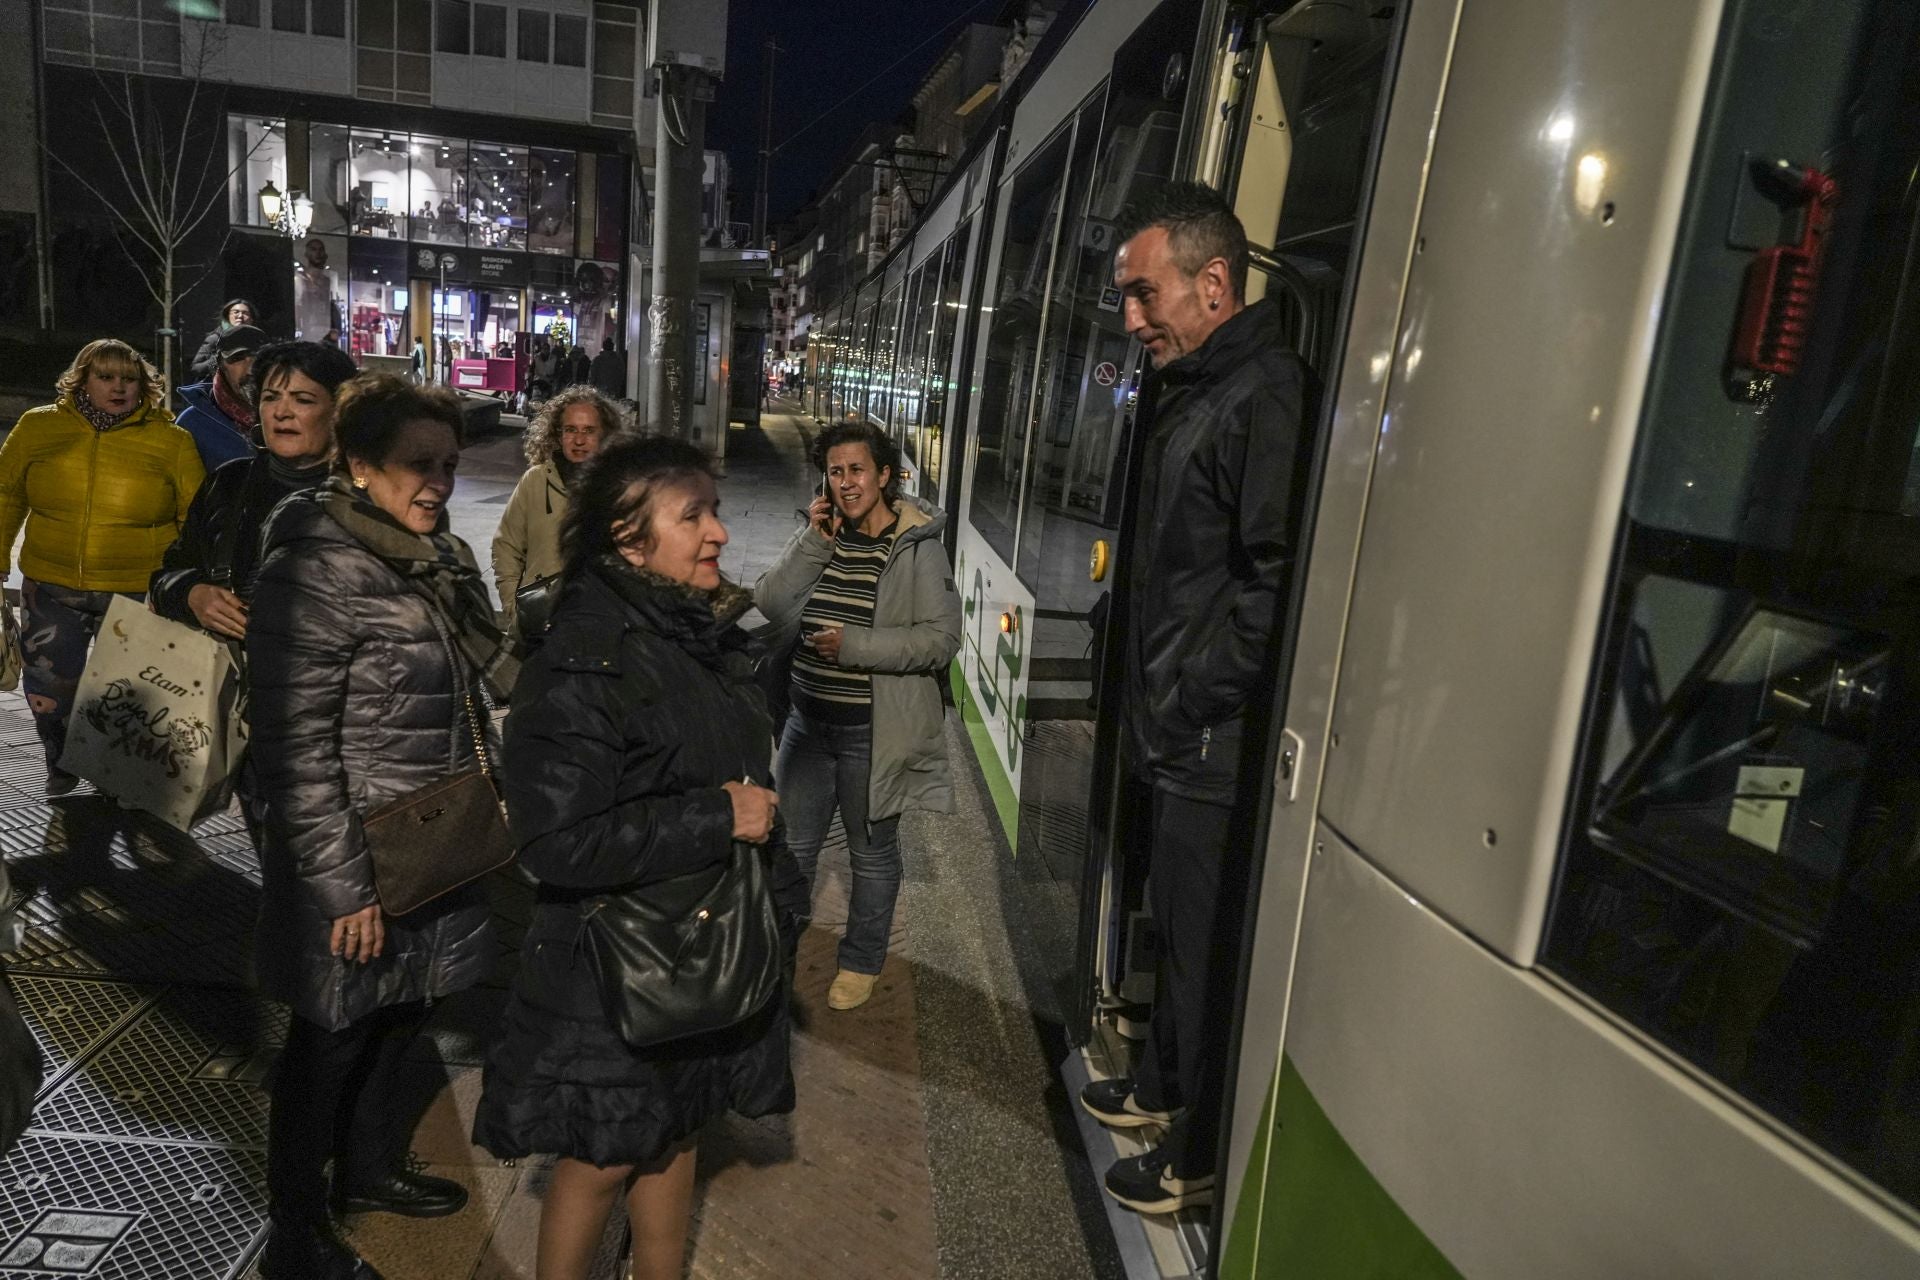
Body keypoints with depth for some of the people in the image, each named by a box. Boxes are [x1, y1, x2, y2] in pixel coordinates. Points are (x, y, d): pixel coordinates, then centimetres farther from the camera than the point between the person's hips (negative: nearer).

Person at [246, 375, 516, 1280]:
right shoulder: (317, 572, -21)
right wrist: (342, 888, -20)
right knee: (330, 1045, 12)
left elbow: (489, 677, 14)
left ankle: (370, 1170, 47)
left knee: (395, 1024, 23)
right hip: (360, 874, -7)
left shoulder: (445, 558, 3)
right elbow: (294, 749, -21)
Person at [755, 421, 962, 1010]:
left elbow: (941, 639, -17)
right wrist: (814, 541, -15)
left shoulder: (918, 547, -12)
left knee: (872, 852, 14)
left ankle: (861, 963, 35)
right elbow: (770, 606, -6)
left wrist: (854, 645, -23)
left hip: (874, 730, -5)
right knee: (793, 844, 19)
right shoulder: (822, 536, 3)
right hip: (809, 721, 5)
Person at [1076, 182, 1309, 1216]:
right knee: (1177, 924, 23)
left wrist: (1193, 702, -18)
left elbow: (1275, 581, -26)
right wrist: (1152, 700, 14)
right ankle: (1160, 1088, 43)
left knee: (1208, 946, 6)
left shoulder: (1264, 398, -18)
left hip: (1219, 749, -10)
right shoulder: (1188, 392, 14)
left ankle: (1201, 1157, 25)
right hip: (1180, 737, 10)